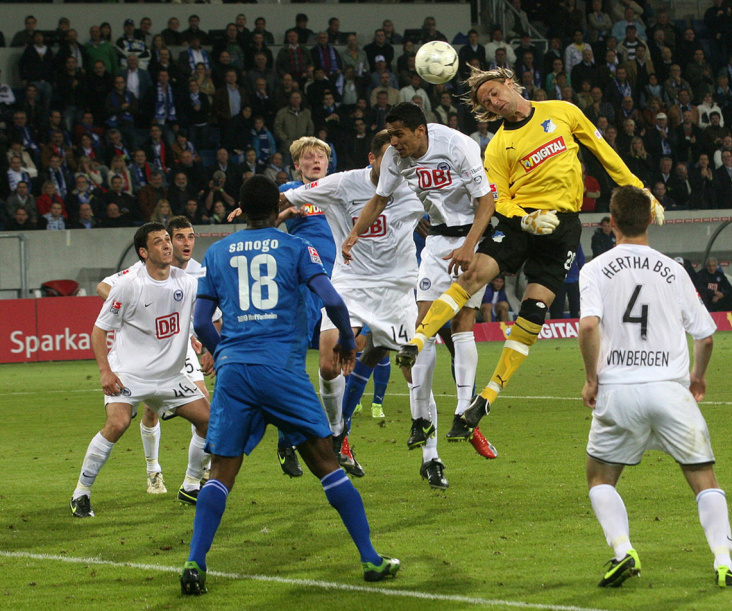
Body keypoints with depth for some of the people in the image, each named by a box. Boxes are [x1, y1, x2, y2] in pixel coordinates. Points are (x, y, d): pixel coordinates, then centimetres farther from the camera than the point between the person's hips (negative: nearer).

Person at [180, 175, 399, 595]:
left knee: (222, 473, 4)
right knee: (326, 463, 5)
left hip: (233, 370, 2)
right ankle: (371, 560, 5)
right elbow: (331, 300, -4)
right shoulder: (295, 248, 7)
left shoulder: (217, 253, 14)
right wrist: (347, 342, 14)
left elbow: (201, 324, 14)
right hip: (283, 368, -2)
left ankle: (194, 564, -11)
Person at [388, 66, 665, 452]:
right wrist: (527, 219, -18)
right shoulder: (498, 147, 6)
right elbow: (498, 200, 2)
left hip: (563, 225, 0)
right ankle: (416, 342, -28)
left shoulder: (562, 113, 7)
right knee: (475, 273, -24)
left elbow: (604, 152, 14)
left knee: (535, 309, -10)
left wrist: (640, 193, 13)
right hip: (519, 219, 0)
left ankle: (487, 399, -7)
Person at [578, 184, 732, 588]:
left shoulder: (596, 270, 2)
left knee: (600, 479, 16)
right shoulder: (674, 271, 8)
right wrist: (698, 375, 31)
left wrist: (591, 378, -2)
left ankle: (622, 549, -6)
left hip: (618, 390, -1)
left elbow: (588, 326, -15)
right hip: (671, 387, 1)